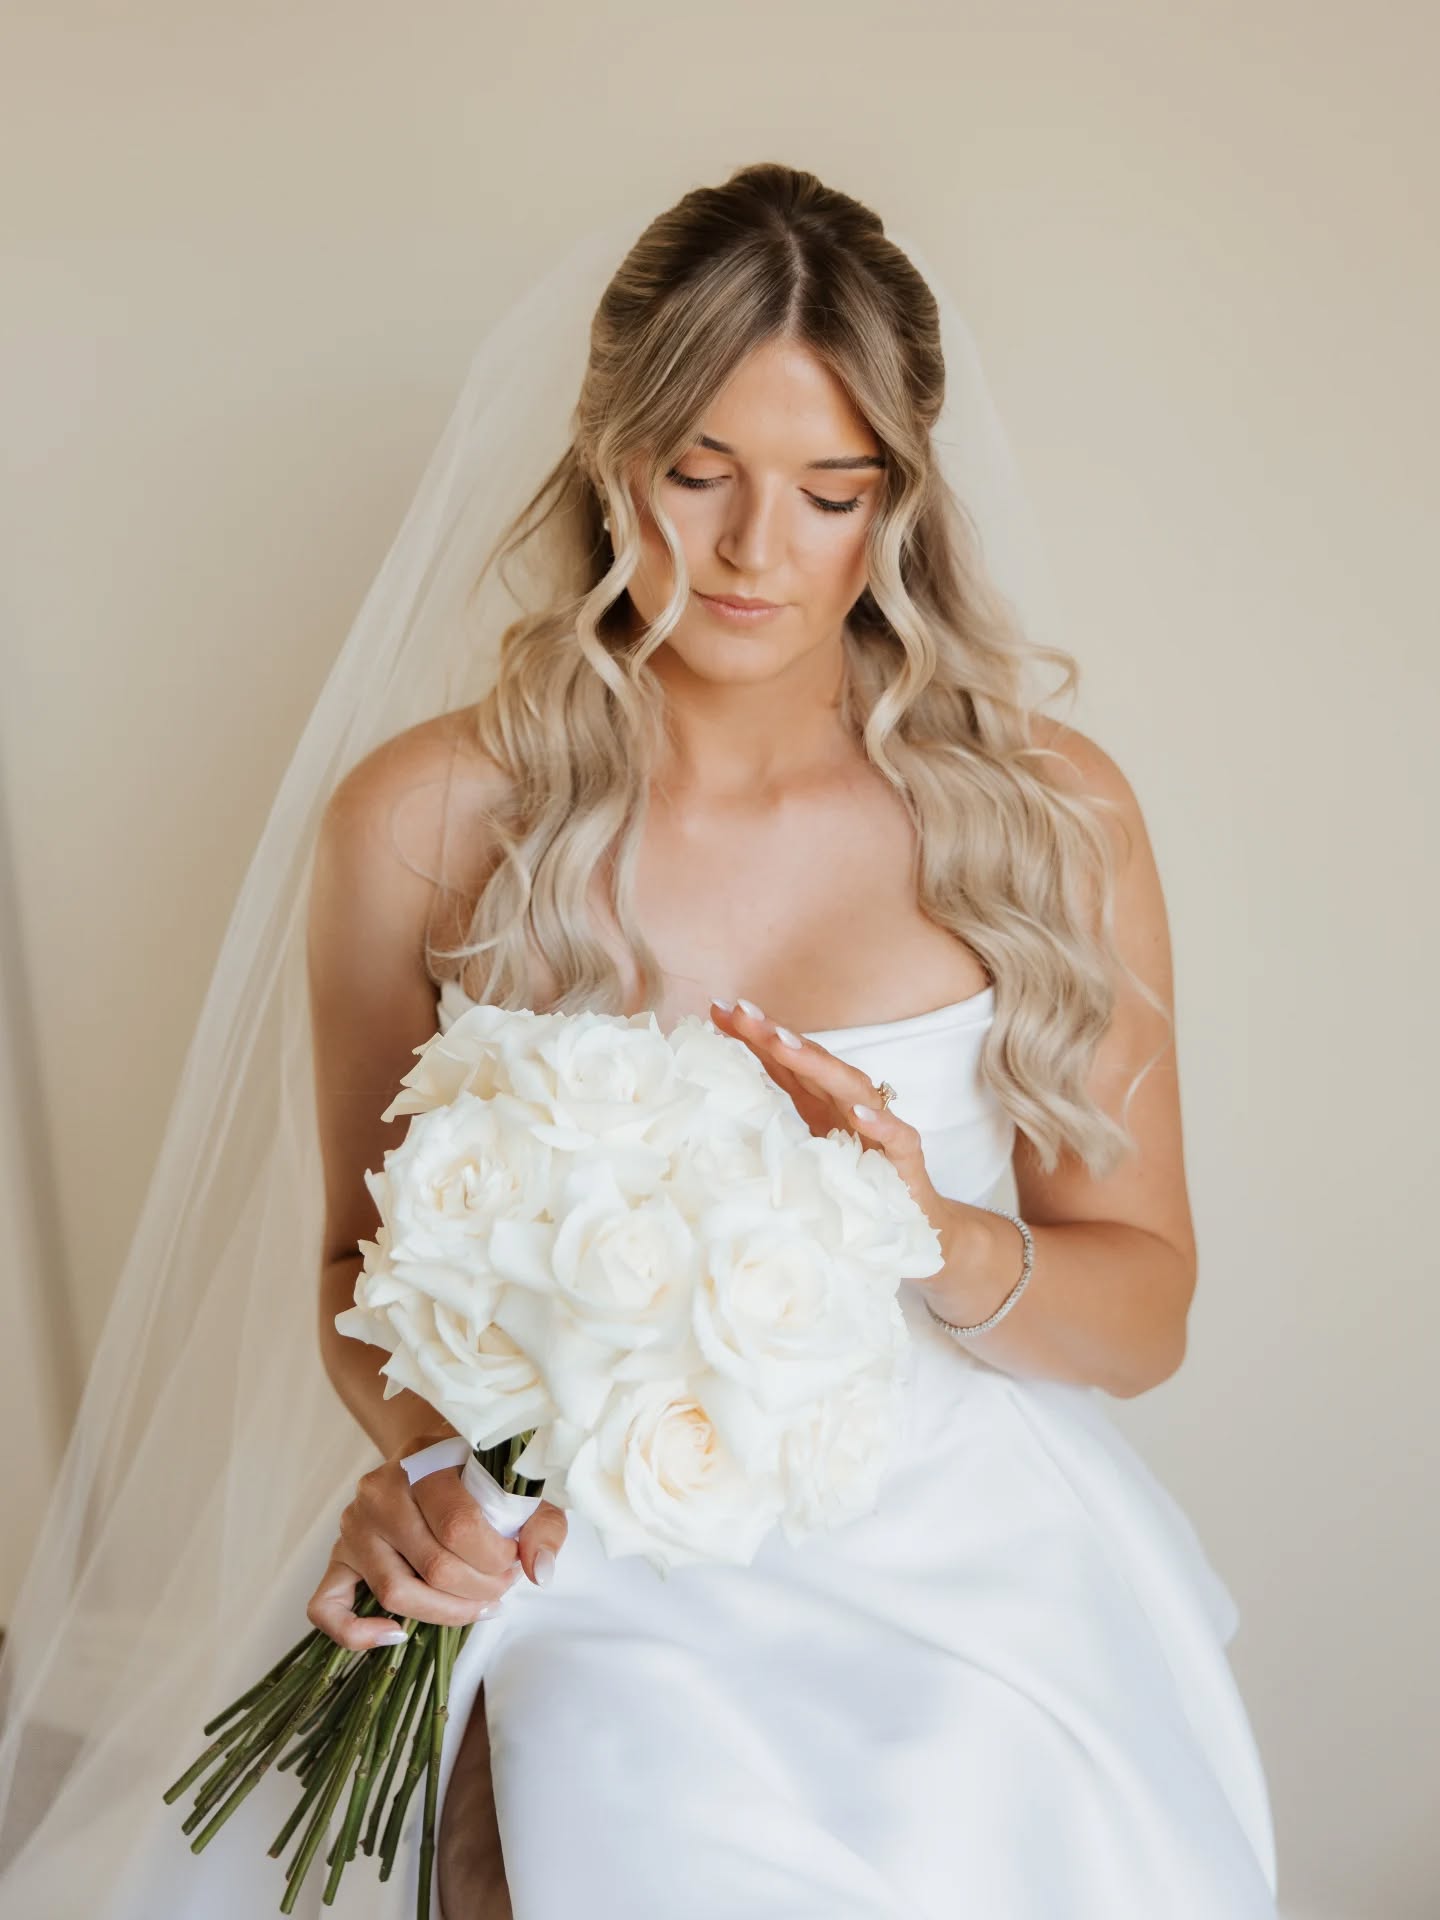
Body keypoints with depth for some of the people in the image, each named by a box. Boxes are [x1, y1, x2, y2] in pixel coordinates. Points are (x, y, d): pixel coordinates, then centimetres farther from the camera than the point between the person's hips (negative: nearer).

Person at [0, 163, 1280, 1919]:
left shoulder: (1046, 814, -1)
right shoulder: (422, 821, -2)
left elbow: (1144, 1315, 3)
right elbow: (364, 1255, 7)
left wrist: (941, 1244, -17)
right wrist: (418, 1444, -15)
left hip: (953, 1565, 1)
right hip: (569, 1555, 0)